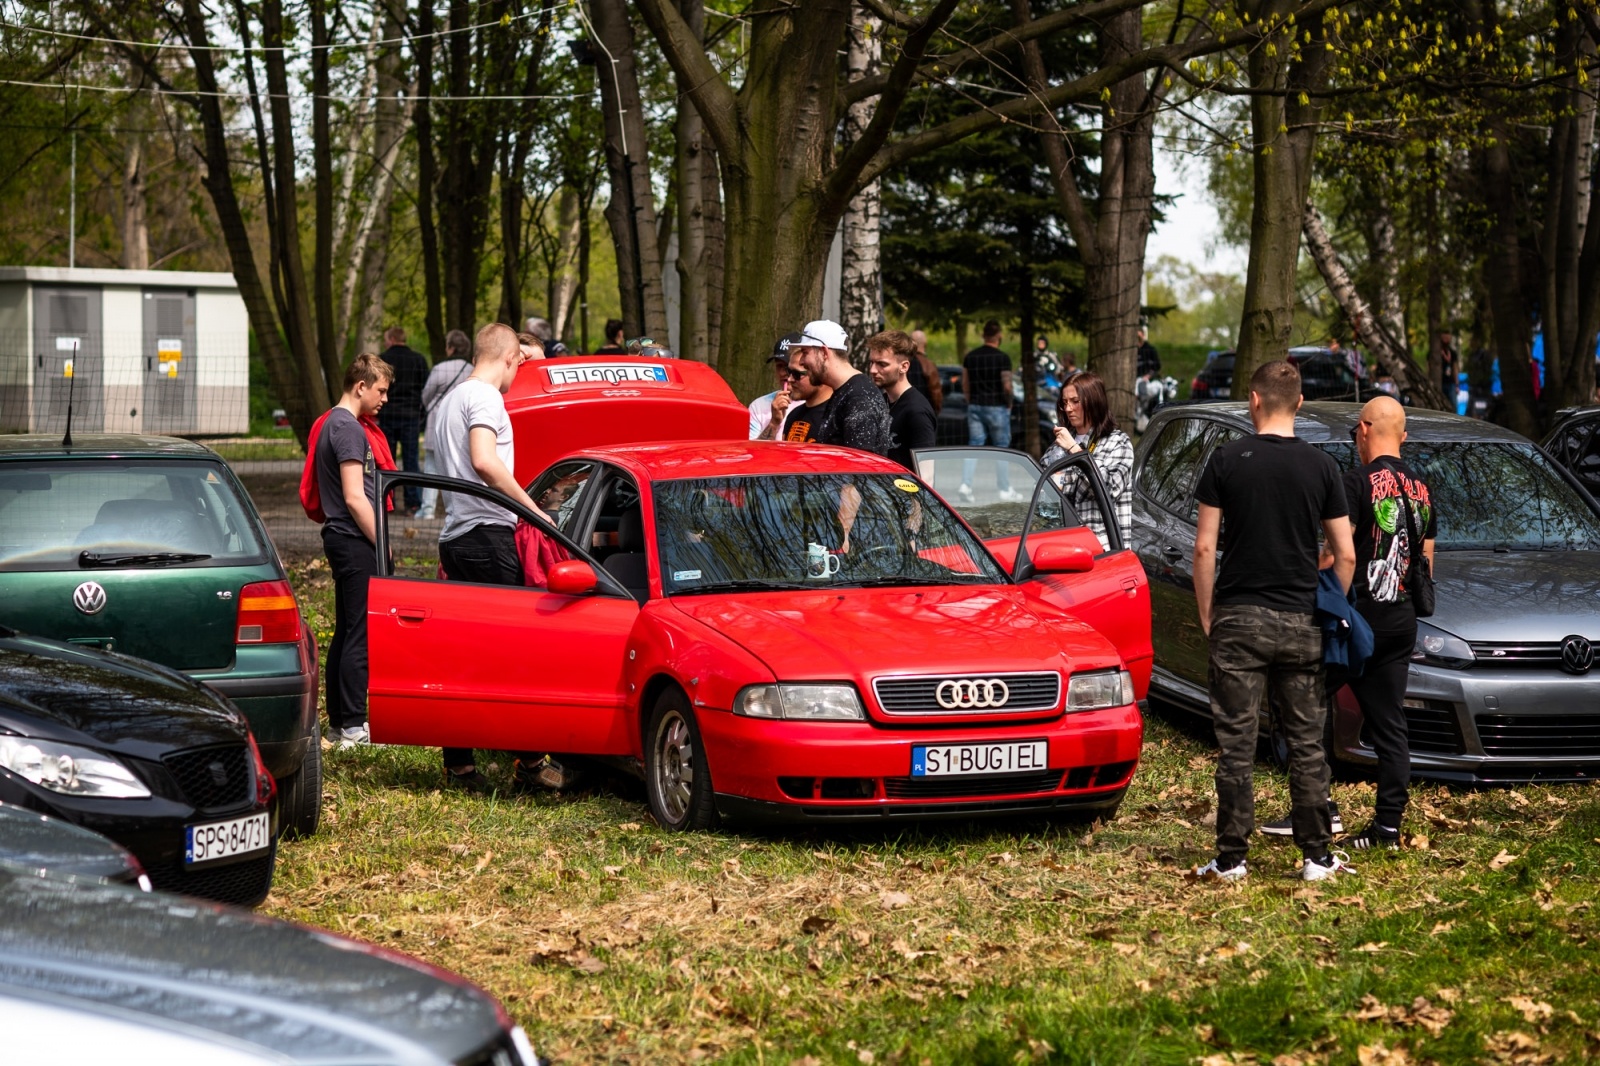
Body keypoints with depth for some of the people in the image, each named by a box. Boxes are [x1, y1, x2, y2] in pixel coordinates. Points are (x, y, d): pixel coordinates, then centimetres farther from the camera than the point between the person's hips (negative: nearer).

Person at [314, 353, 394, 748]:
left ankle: (339, 719, 19)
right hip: (355, 541, -11)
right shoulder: (348, 428, -15)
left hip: (342, 538, 11)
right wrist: (382, 545, -16)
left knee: (346, 633, 14)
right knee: (360, 635, -8)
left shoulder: (333, 423, 17)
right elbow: (354, 497, -20)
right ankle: (353, 725, -8)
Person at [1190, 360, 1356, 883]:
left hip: (1238, 620, -2)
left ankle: (1231, 859, 3)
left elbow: (1204, 548, -4)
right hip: (1301, 623, 2)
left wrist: (1206, 615, 5)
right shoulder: (1321, 466, 2)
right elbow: (1345, 555, 2)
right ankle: (1317, 856, 10)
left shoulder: (1227, 460, -3)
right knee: (1307, 743, 8)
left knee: (1236, 744, 1)